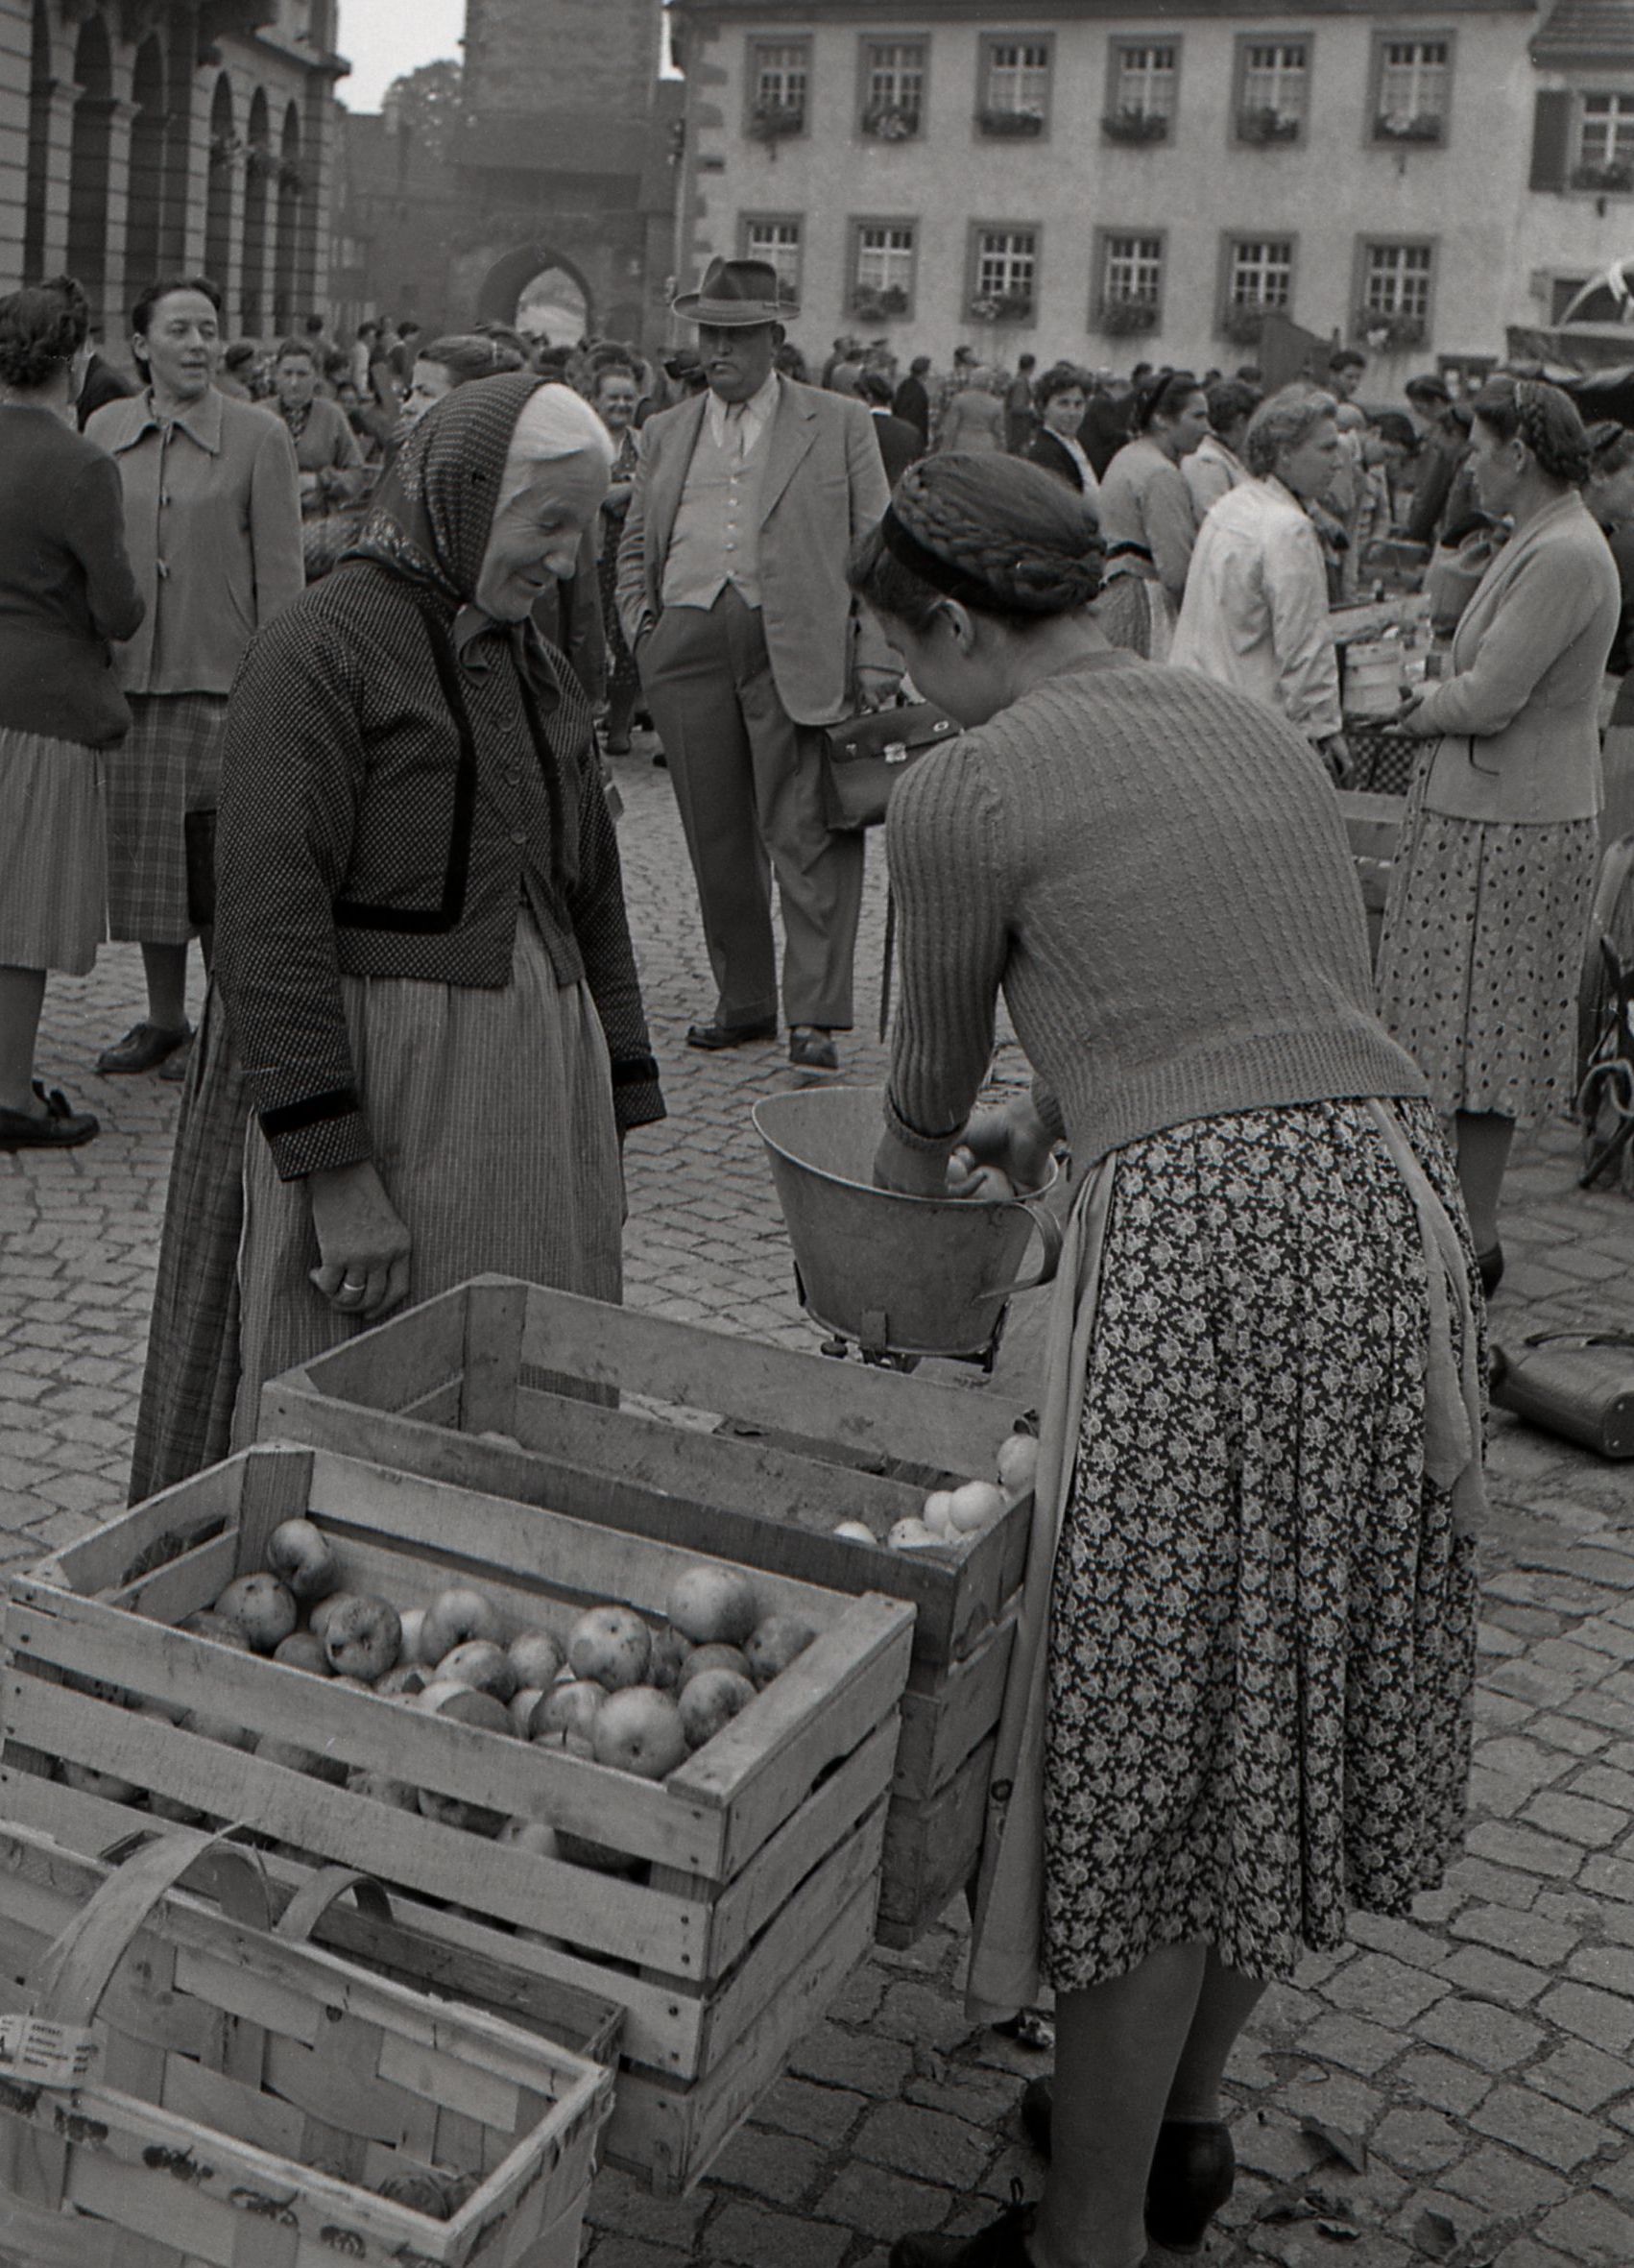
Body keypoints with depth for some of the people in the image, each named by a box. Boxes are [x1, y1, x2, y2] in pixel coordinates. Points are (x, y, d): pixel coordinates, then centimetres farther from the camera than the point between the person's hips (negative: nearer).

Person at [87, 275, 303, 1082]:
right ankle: (164, 1019, 23)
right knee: (143, 849, 10)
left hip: (221, 677, -4)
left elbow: (279, 569, -4)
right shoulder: (104, 429, 8)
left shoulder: (259, 435, -3)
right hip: (125, 675, 4)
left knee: (218, 858, -4)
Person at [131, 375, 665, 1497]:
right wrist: (336, 1173, -20)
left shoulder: (538, 665, 16)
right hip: (374, 1083, -7)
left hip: (530, 1089, 7)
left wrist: (612, 1113, 15)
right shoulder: (320, 647, -9)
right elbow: (272, 920, -16)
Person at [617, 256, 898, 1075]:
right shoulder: (665, 433, 17)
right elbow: (635, 541, 25)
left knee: (806, 836, -7)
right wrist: (641, 625, 8)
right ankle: (743, 1000, 19)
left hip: (798, 650, -4)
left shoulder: (839, 424, 6)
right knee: (715, 835, 8)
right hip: (688, 643, 4)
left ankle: (815, 1016, -3)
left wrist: (876, 662, -5)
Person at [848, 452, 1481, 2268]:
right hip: (1393, 1196, 8)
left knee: (1147, 1752, 5)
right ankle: (1180, 2119, 39)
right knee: (1282, 1718, 19)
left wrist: (907, 1201, 30)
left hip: (1202, 1236, -8)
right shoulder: (1254, 728, 19)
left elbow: (931, 1075, 10)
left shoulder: (965, 788, -2)